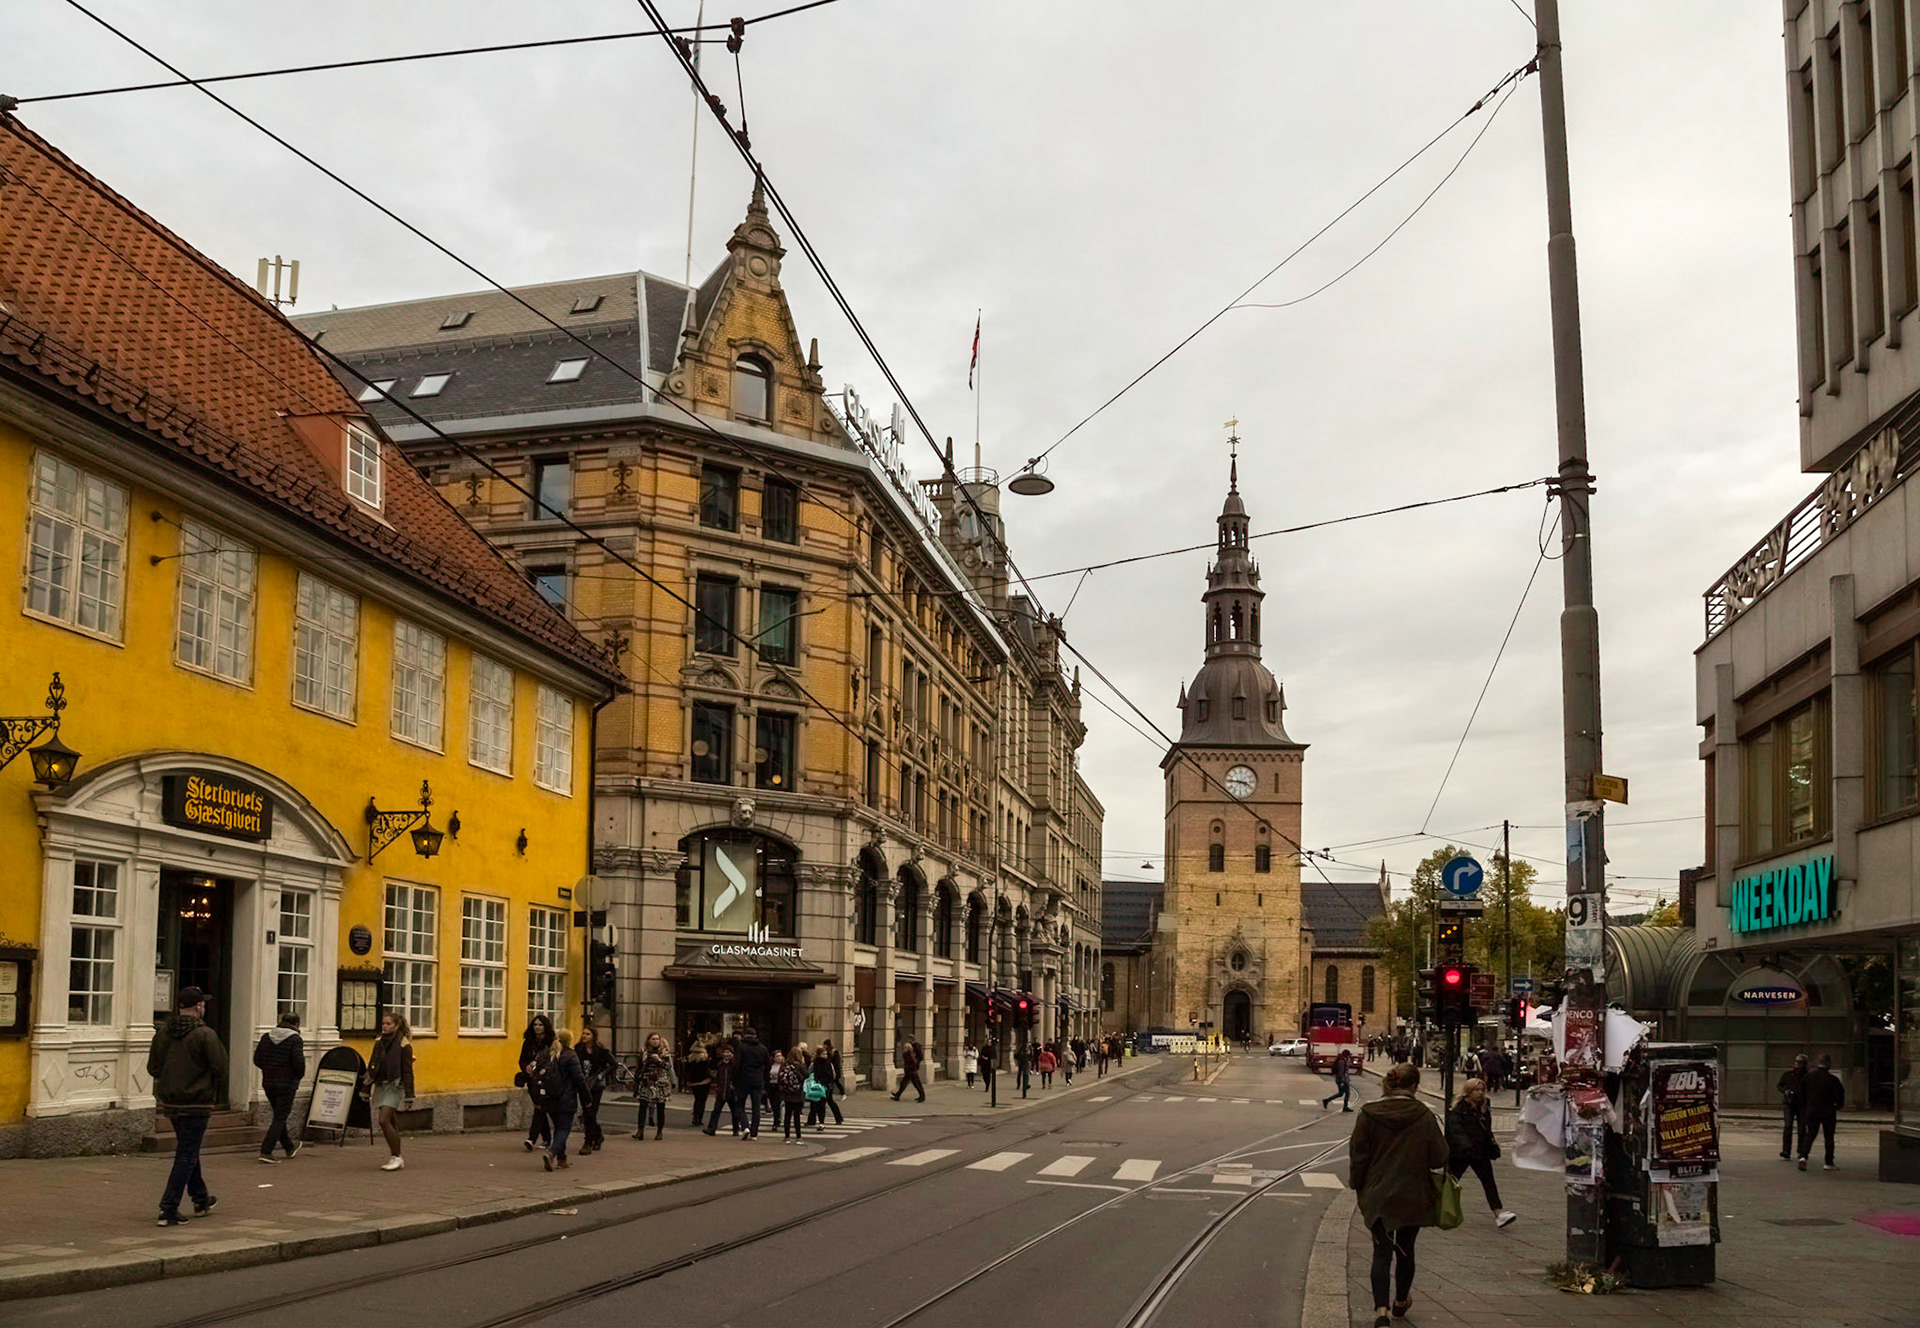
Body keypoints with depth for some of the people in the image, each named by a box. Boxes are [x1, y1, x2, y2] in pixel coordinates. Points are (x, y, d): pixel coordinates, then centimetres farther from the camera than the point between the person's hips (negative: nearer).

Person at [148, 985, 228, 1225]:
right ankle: (168, 1209, -5)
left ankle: (201, 1200, 35)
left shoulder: (163, 1033, 2)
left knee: (188, 1150, 21)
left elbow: (152, 1068, 8)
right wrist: (211, 1088, 5)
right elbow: (220, 1069, -15)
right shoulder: (205, 1035, -16)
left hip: (169, 1102, 7)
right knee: (187, 1156, -1)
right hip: (196, 1103, -7)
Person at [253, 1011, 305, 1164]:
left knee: (279, 1116, 19)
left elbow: (257, 1059, 6)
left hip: (268, 1083, 6)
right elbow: (299, 1063, -18)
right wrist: (299, 1075, 1)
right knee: (280, 1118, 0)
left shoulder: (266, 1037, 6)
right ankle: (265, 1151, -9)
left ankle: (290, 1148, 31)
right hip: (286, 1085, -6)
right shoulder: (294, 1039, -11)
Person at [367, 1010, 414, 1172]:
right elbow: (371, 1067, 16)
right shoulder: (379, 1043, 10)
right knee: (391, 1124, 9)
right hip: (381, 1086, 6)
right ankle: (395, 1159, 17)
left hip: (395, 1087, -6)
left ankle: (397, 1157, -9)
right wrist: (367, 1089, 15)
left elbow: (408, 1072, -8)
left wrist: (409, 1095, -11)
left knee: (384, 1120, -17)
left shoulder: (403, 1045, -8)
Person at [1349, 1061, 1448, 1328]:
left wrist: (1358, 1187, 10)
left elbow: (1358, 1155, -3)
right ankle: (1401, 1303, 37)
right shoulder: (1423, 1116, -11)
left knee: (1382, 1251, 4)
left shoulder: (1369, 1113, -8)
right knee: (1405, 1250, 19)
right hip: (1412, 1196, 0)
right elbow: (1439, 1157, -10)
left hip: (1377, 1197, 0)